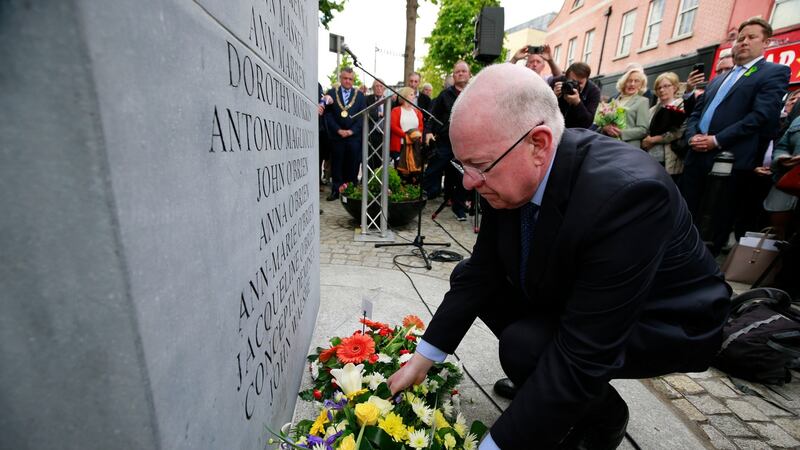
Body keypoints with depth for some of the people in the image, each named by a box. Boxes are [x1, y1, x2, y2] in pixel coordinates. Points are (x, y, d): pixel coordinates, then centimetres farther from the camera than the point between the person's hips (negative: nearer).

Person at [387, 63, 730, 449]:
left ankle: (601, 417, 7)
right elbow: (481, 269, -9)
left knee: (525, 346, -28)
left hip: (665, 321, -6)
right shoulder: (509, 172, -17)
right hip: (570, 297, 6)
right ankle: (540, 383, 17)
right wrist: (424, 357, -10)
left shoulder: (626, 192, -37)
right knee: (470, 280, -2)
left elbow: (582, 353, -35)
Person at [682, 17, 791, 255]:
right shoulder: (717, 80, 24)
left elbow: (762, 115, -8)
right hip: (697, 157, 6)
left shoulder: (775, 72, 5)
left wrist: (717, 140, -15)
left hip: (731, 162, -5)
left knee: (718, 226, 1)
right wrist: (692, 135, -2)